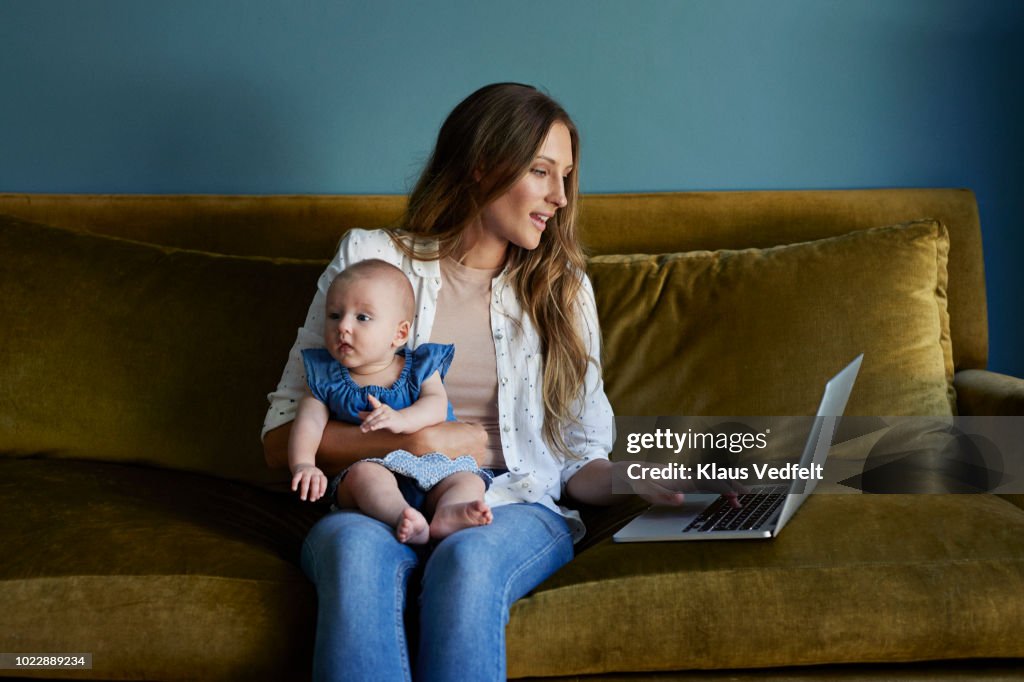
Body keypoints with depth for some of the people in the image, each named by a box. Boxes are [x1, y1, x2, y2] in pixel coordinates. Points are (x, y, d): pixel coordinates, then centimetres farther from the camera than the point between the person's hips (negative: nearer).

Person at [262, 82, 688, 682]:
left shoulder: (563, 287, 16)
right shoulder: (371, 258, 8)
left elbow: (582, 458, 13)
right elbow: (282, 437, 4)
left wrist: (641, 485, -9)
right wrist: (411, 441, -9)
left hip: (517, 510, 1)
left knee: (467, 559, -35)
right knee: (356, 547, -37)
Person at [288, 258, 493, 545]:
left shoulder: (419, 366, 10)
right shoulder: (325, 377, 11)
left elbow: (437, 404, -6)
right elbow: (309, 422, 1)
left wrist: (401, 419, -27)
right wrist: (303, 465, -19)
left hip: (431, 467, 2)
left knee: (470, 480, -22)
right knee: (365, 473, -34)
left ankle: (446, 514, -50)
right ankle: (402, 518, -56)